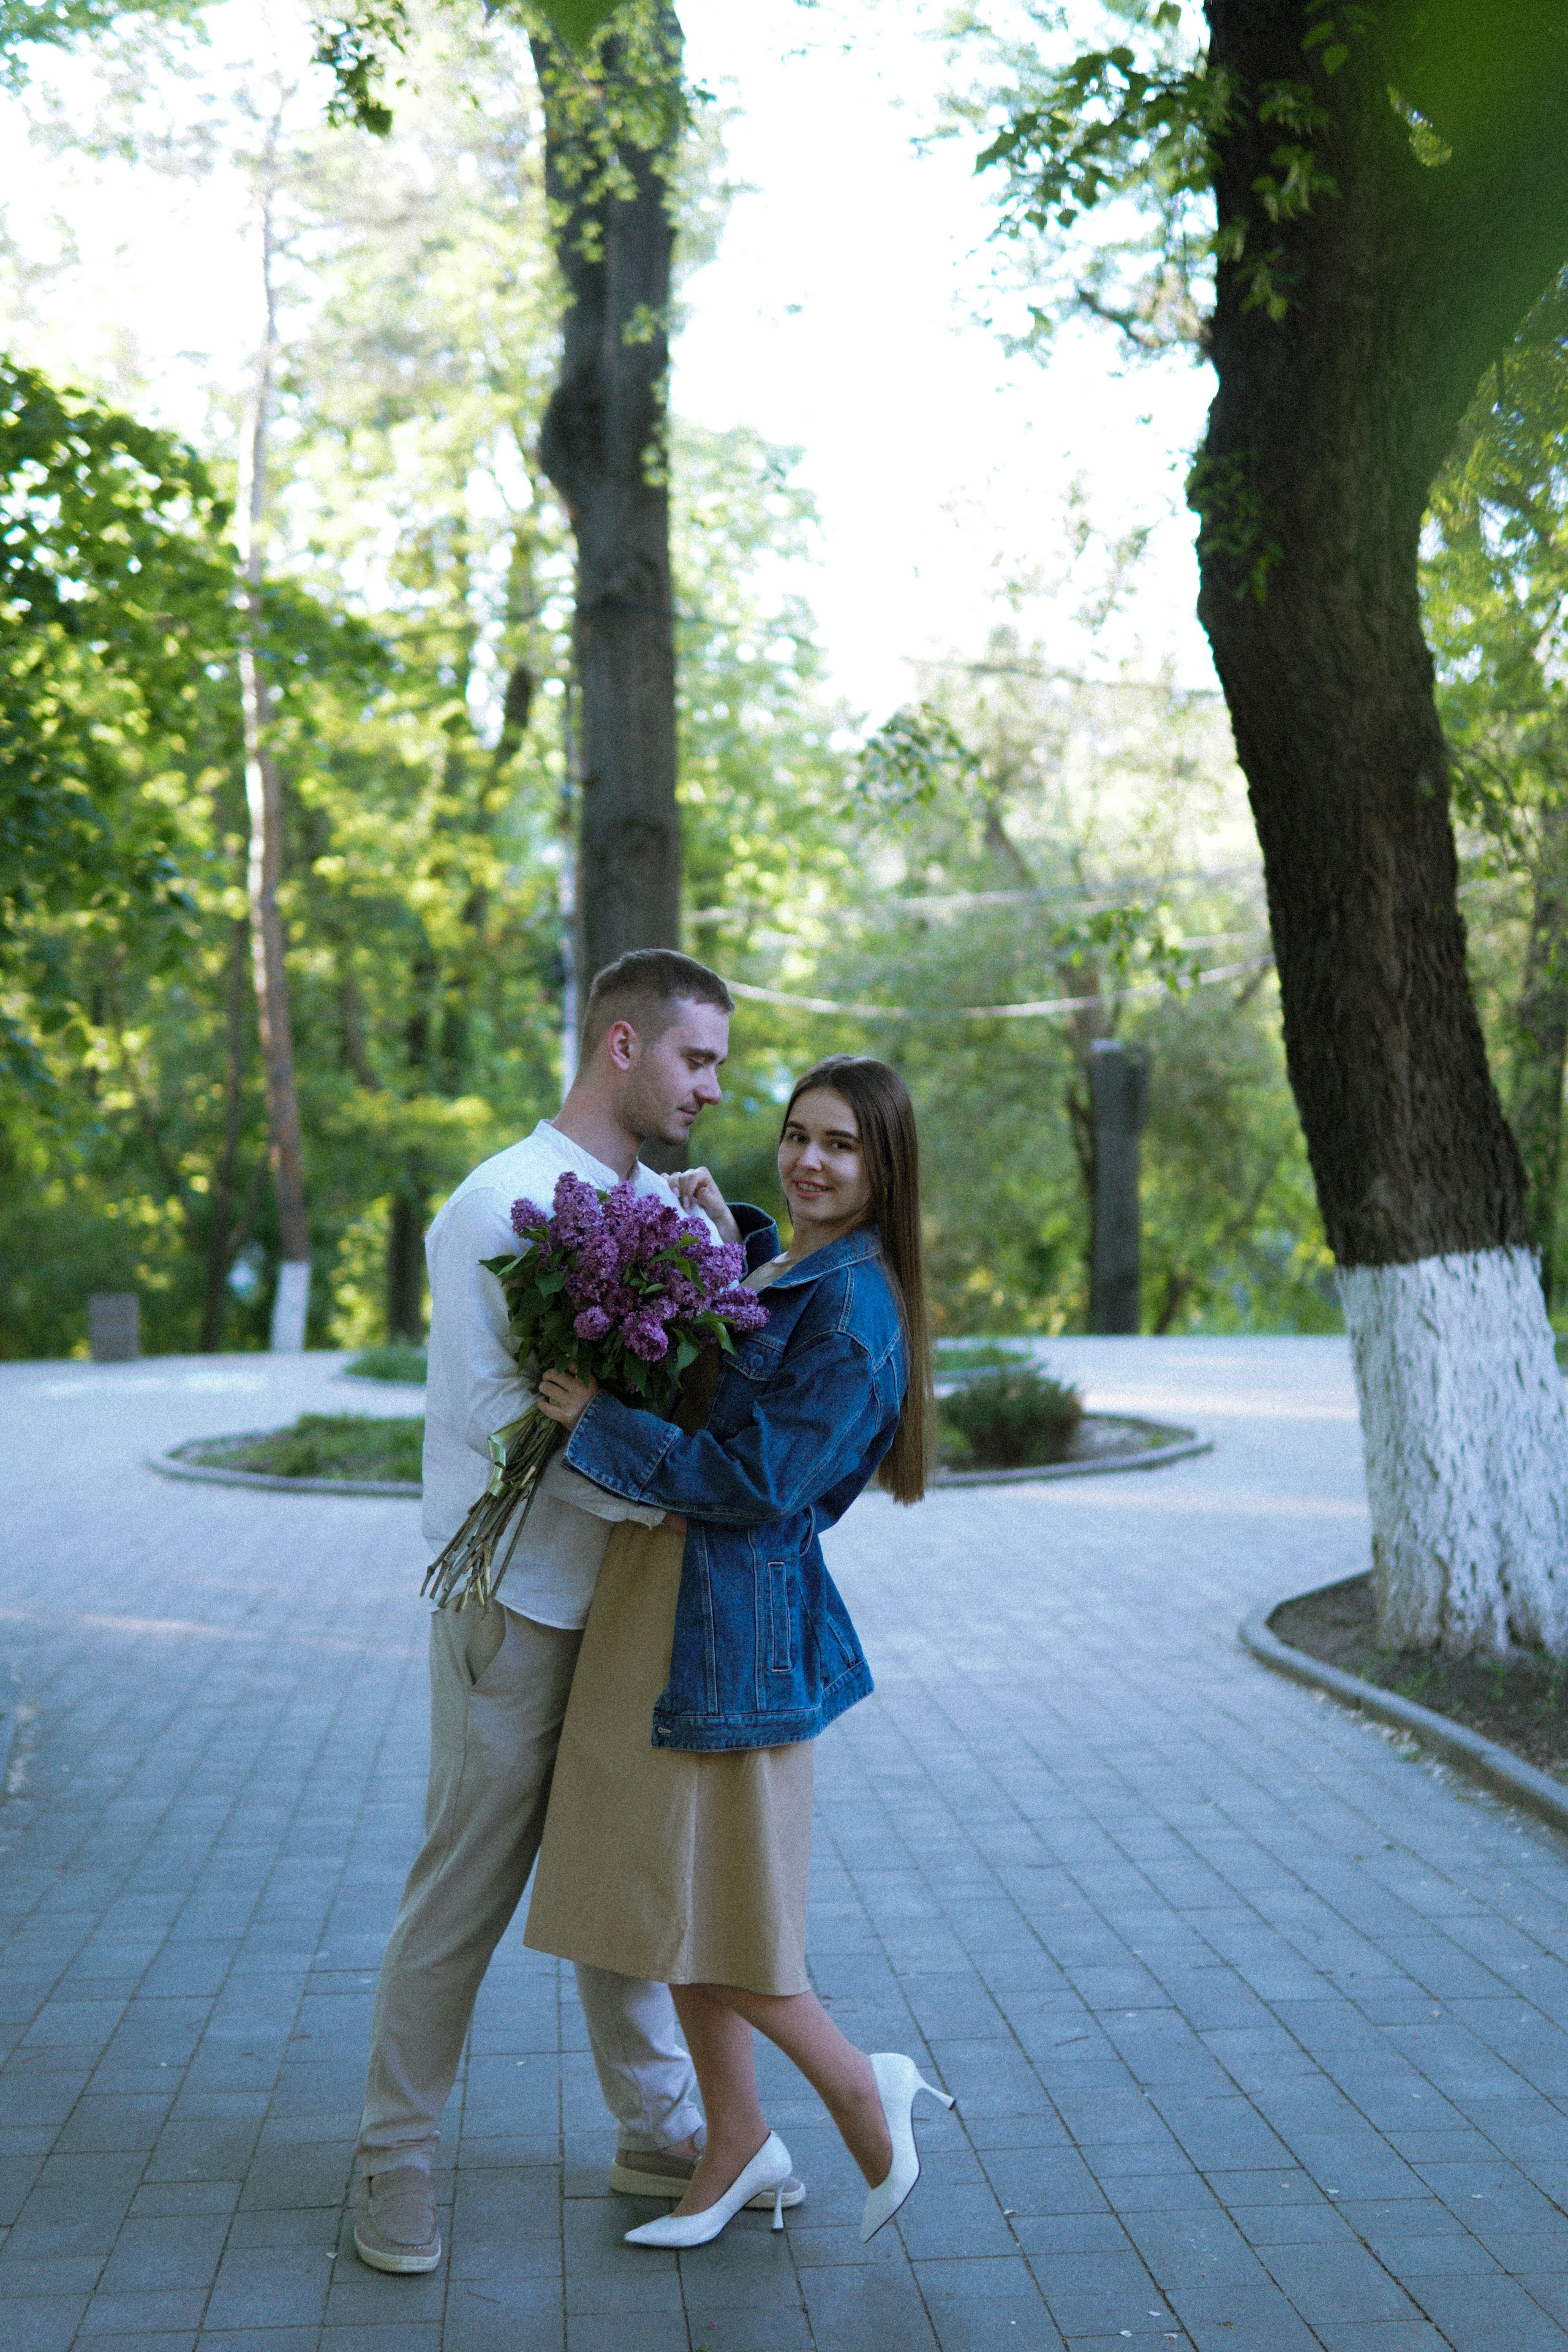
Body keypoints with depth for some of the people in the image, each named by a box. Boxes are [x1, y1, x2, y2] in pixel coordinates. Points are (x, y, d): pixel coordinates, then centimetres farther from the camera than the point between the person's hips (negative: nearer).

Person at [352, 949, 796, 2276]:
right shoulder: (502, 1207, -13)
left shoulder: (665, 1207, 10)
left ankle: (660, 2133, 28)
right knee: (468, 1885, 2)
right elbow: (503, 1415, -21)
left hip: (631, 1602, 7)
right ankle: (397, 2159, 17)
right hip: (521, 1602, -7)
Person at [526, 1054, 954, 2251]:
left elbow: (760, 1481, -22)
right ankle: (736, 2149, 28)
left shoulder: (855, 1306, -17)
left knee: (702, 1892, -1)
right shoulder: (782, 1274, 11)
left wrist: (600, 1421, -18)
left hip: (727, 1614, -10)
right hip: (668, 1596, 10)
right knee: (673, 1885, 15)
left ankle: (860, 2087, 19)